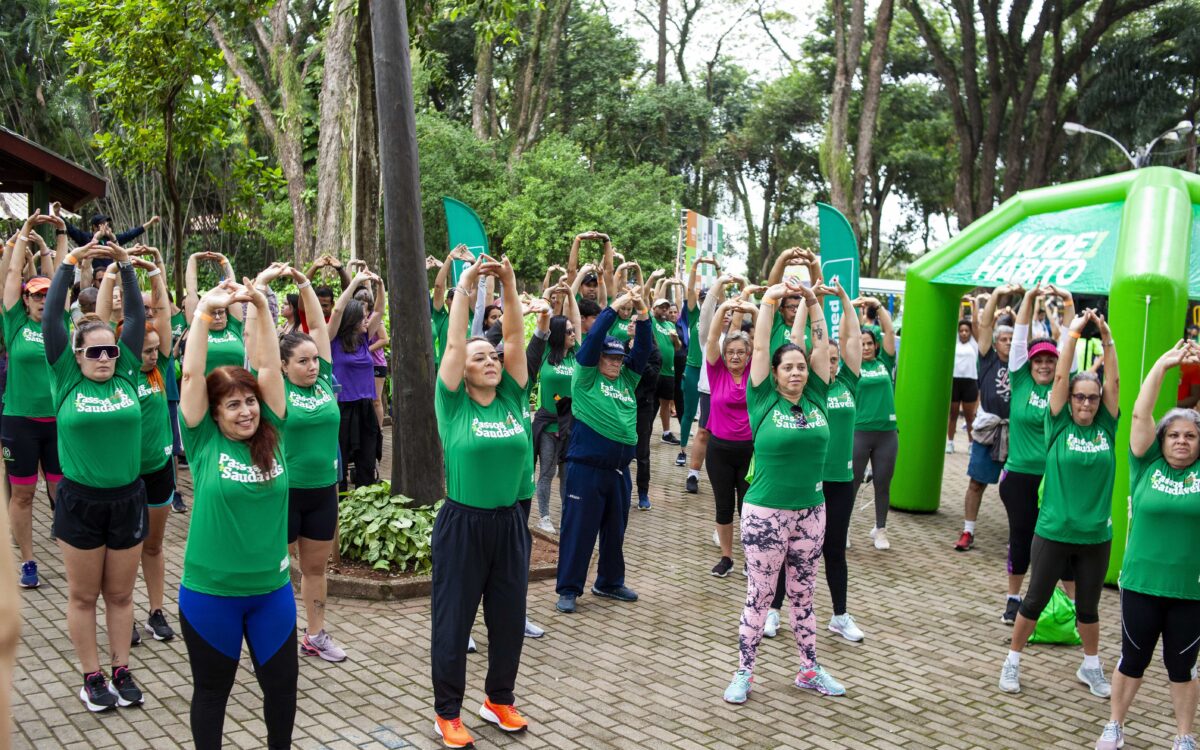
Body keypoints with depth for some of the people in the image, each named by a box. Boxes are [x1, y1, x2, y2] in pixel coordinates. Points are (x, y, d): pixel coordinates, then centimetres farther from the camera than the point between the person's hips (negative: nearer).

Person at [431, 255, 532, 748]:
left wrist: (509, 285, -11)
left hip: (509, 522, 4)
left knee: (509, 618, 14)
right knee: (454, 621, 6)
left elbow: (516, 337, -5)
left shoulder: (513, 398, 2)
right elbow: (452, 343, -13)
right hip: (462, 524, -4)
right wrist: (464, 287, -13)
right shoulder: (454, 405, -6)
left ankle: (499, 700, 33)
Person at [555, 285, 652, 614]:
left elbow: (643, 349, 5)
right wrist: (615, 307, -13)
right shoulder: (586, 377, -3)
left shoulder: (627, 379, 11)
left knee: (615, 529, 16)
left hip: (618, 469, 6)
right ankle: (568, 589, 10)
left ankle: (610, 582, 31)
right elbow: (592, 339, -12)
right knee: (578, 529, 1)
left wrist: (642, 315, -8)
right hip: (586, 467, -6)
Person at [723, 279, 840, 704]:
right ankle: (744, 673, 17)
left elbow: (820, 345, 1)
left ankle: (809, 670, 29)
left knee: (804, 595, 16)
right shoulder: (763, 400, -6)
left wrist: (812, 301, -3)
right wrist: (770, 301, -11)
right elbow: (760, 348, -11)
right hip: (765, 513, -4)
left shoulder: (816, 398, 3)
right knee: (759, 596, 5)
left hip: (811, 512, 4)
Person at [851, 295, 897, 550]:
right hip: (859, 432, -2)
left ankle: (880, 529, 25)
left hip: (887, 432, 2)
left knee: (883, 484, 11)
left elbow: (889, 331, 0)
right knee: (852, 482, 5)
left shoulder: (884, 362, 6)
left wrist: (877, 305, -3)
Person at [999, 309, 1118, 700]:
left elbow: (1113, 381, -7)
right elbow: (1060, 377, -12)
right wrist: (1073, 333, -13)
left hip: (1096, 536, 2)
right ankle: (1012, 661, 22)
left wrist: (1106, 337, -12)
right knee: (1035, 600, 8)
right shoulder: (1058, 425, -5)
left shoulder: (1106, 428, 1)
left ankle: (1091, 666, 35)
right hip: (1053, 533, -2)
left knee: (1088, 606, 17)